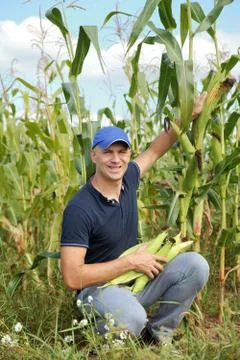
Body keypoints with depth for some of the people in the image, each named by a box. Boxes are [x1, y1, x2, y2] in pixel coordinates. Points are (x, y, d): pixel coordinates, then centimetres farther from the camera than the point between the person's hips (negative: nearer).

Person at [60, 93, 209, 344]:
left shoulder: (127, 178, -2)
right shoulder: (79, 209, -22)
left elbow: (155, 150, 19)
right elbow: (72, 278, -25)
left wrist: (188, 115, 12)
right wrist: (131, 262, -20)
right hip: (99, 287, -7)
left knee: (195, 265, -12)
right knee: (132, 319, -38)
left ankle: (157, 333, 5)